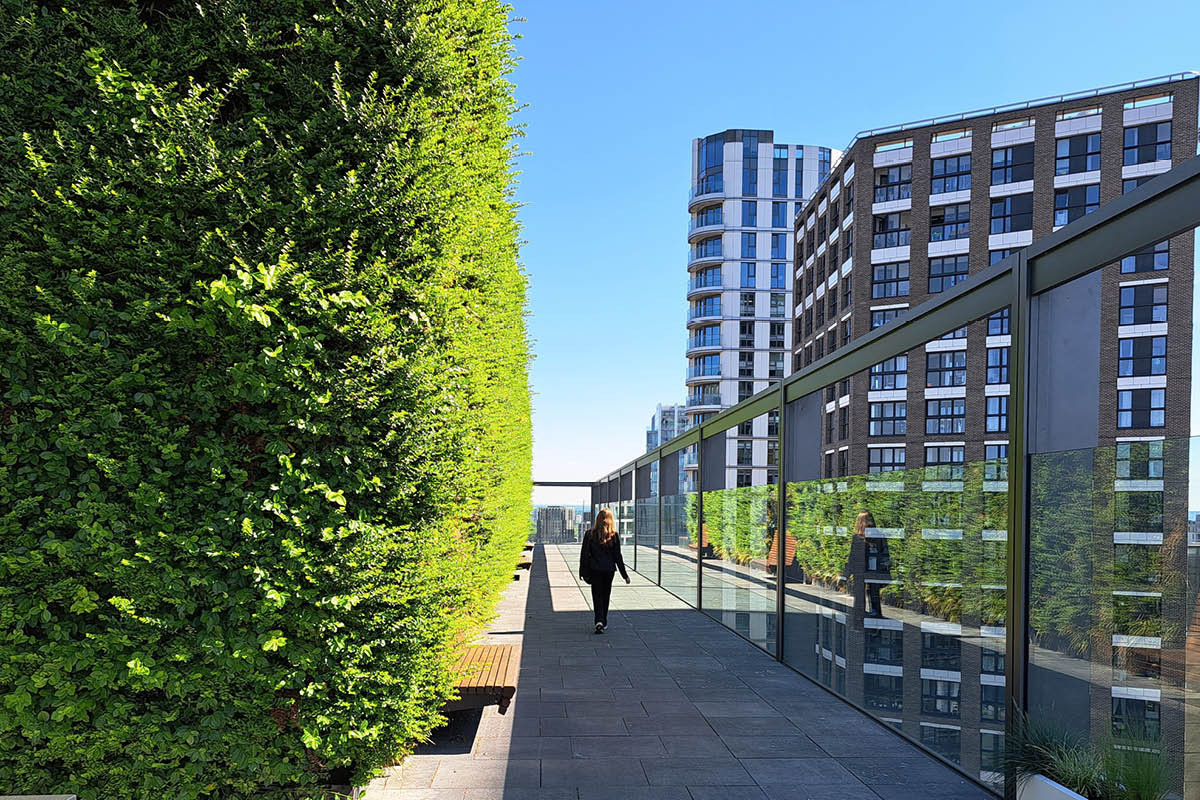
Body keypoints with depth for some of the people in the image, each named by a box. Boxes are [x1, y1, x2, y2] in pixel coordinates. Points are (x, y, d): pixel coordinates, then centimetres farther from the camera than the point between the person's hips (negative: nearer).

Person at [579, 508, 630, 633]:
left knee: (597, 595, 2)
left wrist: (583, 572, 5)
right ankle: (604, 622, 24)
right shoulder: (614, 536, -5)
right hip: (609, 570, 1)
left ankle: (599, 621, -16)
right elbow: (618, 556, -3)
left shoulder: (590, 534, -5)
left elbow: (584, 554, -3)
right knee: (605, 595, 15)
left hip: (595, 570, -1)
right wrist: (624, 574, 4)